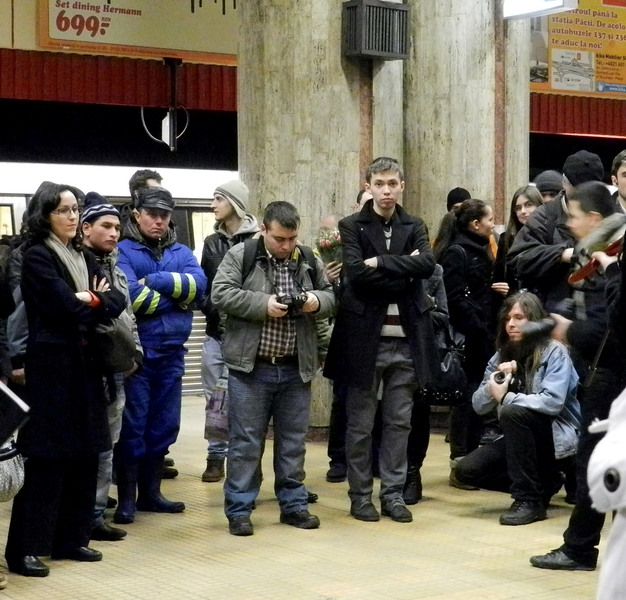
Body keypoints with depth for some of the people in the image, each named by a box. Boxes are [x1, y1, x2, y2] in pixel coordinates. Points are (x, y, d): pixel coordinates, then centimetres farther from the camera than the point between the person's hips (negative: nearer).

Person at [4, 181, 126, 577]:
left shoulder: (84, 258, 16)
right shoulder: (37, 257, -6)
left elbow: (118, 300, 4)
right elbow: (67, 307, -16)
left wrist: (90, 301, -12)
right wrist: (97, 302, 0)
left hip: (85, 365, 7)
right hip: (52, 365, -7)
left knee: (85, 455, 8)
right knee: (47, 458, -7)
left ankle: (71, 538, 17)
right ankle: (26, 548, -3)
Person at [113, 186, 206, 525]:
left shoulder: (181, 252, 13)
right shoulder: (122, 251, -4)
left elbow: (199, 284, -6)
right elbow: (130, 295, -20)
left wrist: (156, 281, -14)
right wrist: (174, 297, -8)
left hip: (171, 353, 5)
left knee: (164, 426, 12)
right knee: (132, 426, -1)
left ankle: (149, 493, 24)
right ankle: (126, 498, 8)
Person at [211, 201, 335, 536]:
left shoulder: (308, 261, 8)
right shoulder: (240, 256, -4)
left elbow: (331, 296, 14)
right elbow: (221, 294, -13)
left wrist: (317, 301, -9)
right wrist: (263, 304, -21)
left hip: (296, 369, 4)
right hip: (251, 367, -4)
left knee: (293, 441, 12)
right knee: (246, 441, 1)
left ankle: (293, 505, 23)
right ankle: (238, 510, 8)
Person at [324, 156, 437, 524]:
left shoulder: (415, 228, 10)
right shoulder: (351, 227, 0)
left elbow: (428, 264, -9)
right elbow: (356, 274, -15)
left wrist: (380, 263, -15)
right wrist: (404, 271, -11)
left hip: (407, 338, 3)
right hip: (365, 337, -3)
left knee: (399, 422, 8)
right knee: (361, 423, 5)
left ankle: (393, 494, 16)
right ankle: (361, 496, 14)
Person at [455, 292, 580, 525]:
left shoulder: (554, 352, -12)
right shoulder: (502, 355, 6)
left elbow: (553, 402, -26)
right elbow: (478, 406, 1)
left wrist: (505, 397, -22)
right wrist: (495, 382, -18)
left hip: (557, 435, -6)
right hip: (521, 437, 7)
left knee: (512, 413, -34)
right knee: (466, 470, -13)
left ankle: (529, 500, -25)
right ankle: (542, 483, 5)